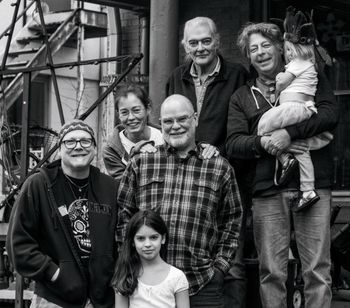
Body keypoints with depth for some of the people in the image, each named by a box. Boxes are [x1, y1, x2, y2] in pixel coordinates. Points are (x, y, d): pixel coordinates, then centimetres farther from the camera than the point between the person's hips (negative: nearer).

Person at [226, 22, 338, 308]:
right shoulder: (242, 97, 17)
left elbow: (330, 113, -5)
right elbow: (233, 144, 7)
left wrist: (289, 132, -17)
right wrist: (264, 143, -13)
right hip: (267, 191, 2)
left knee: (317, 270, -3)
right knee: (271, 271, 3)